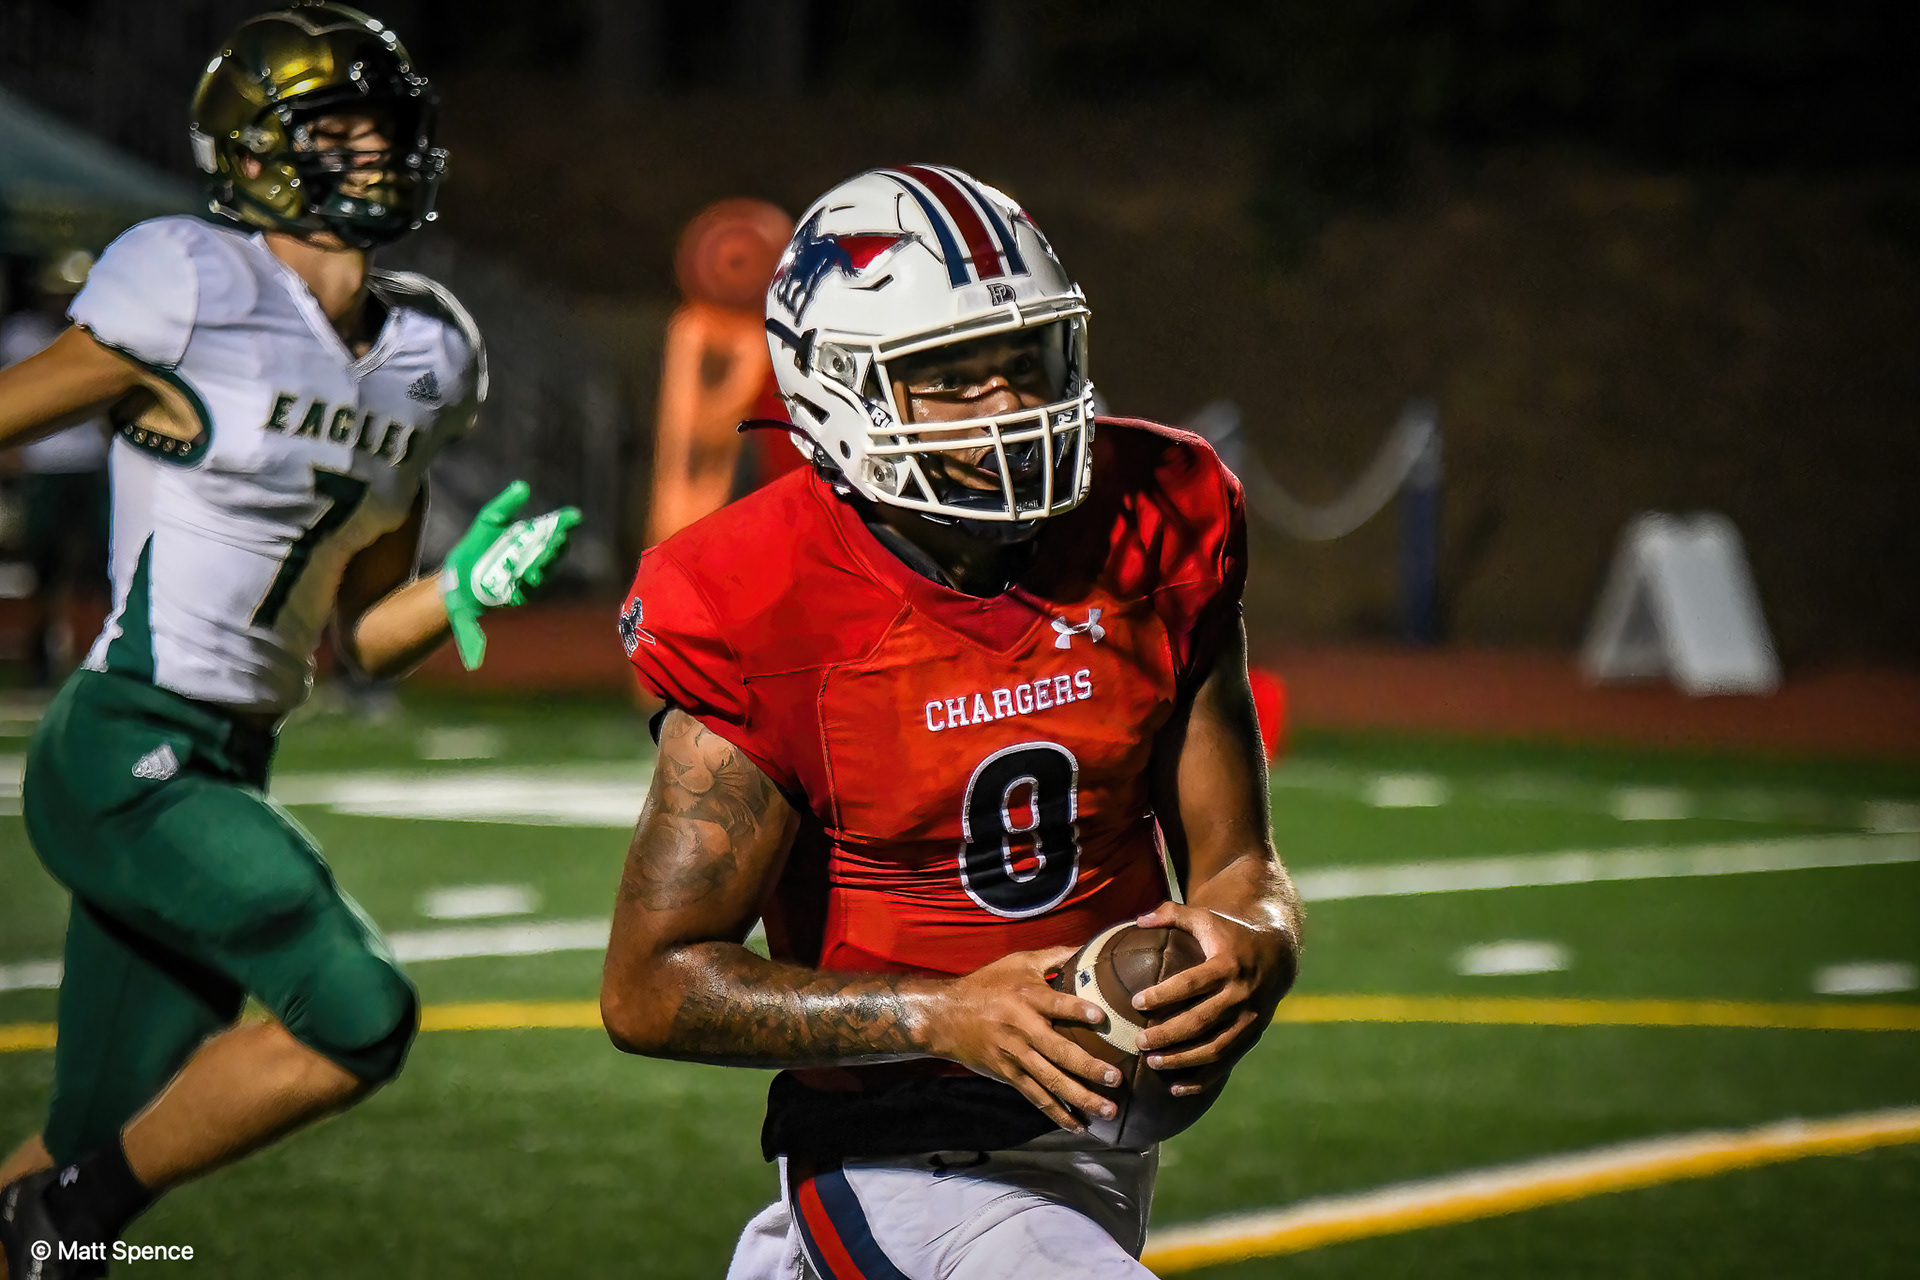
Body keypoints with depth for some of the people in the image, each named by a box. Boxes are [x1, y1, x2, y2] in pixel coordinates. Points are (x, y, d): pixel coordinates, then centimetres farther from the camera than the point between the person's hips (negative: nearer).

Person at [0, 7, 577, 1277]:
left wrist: (464, 591, -3)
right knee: (360, 1017, -19)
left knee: (102, 1152, 10)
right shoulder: (192, 295, -11)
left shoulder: (424, 357, 11)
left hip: (229, 772, 8)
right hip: (127, 754, -8)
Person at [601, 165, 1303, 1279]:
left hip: (1099, 1125, 5)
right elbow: (651, 987, -15)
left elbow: (1236, 866, 4)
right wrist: (945, 1016, -26)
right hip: (906, 1164, -5)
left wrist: (1249, 944, -21)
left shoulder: (1154, 539, -3)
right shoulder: (766, 623, -17)